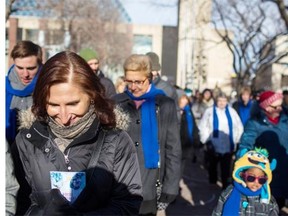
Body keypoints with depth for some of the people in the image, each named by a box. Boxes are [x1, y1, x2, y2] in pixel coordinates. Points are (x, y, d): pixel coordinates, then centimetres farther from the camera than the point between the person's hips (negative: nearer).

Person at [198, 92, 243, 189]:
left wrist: (236, 140, 6)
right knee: (212, 167, 14)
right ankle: (212, 184, 29)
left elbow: (239, 127, 10)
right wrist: (206, 139, -3)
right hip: (213, 145, 0)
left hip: (228, 145, 1)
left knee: (226, 168, 4)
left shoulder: (231, 111, 4)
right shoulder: (209, 111, -1)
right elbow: (203, 126, 0)